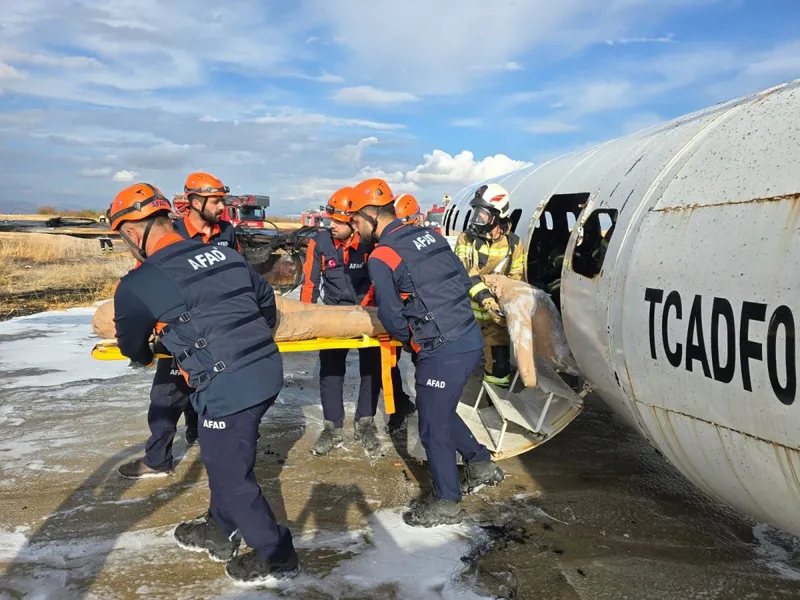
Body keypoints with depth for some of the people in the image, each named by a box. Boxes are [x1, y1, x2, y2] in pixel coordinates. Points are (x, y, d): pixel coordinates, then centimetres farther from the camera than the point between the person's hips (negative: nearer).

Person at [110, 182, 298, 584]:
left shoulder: (138, 285, -7)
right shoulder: (225, 254, 8)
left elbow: (133, 348, 11)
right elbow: (267, 299, 21)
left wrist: (146, 354, 36)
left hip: (228, 388, -7)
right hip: (267, 371, 7)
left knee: (231, 474, 12)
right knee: (224, 456, 26)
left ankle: (277, 556, 27)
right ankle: (219, 531, 45)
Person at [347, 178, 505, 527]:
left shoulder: (381, 258, -12)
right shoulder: (430, 234, 9)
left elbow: (391, 318, -8)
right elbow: (463, 279, 15)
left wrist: (410, 338, 12)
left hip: (442, 351, -8)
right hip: (471, 338, 8)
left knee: (433, 427, 9)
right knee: (442, 413, 26)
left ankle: (446, 504, 24)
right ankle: (482, 466, 37)